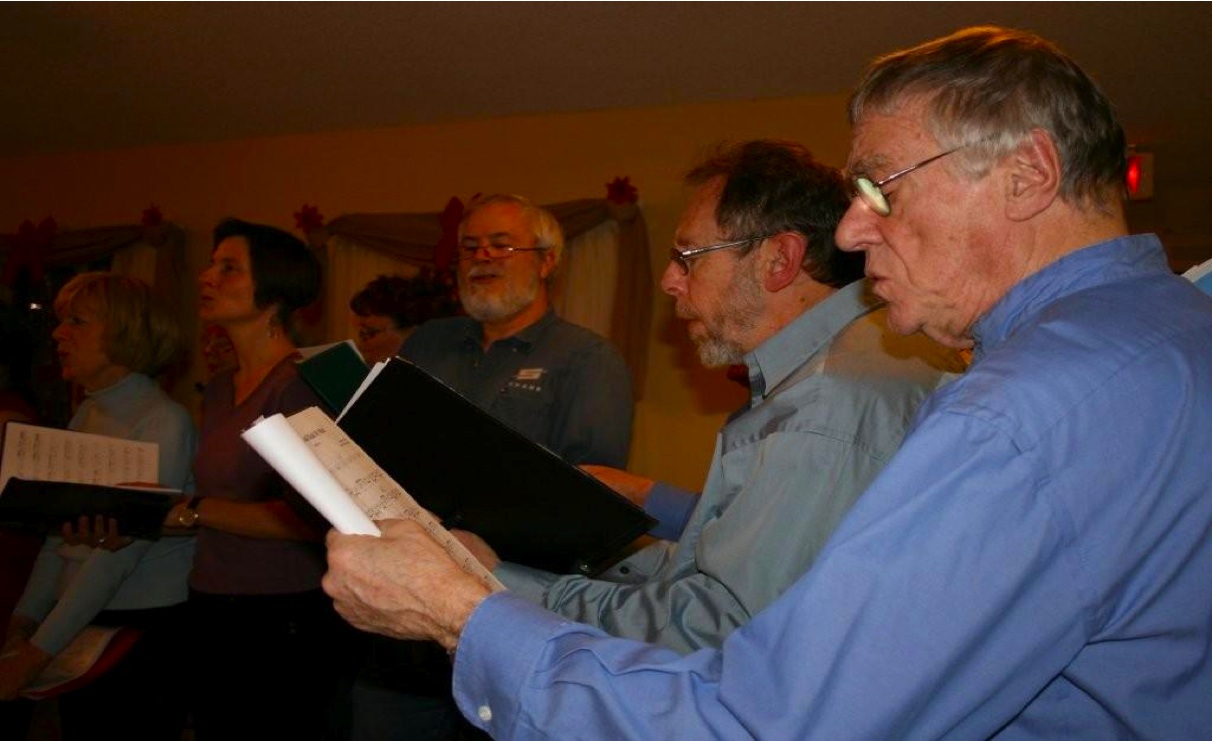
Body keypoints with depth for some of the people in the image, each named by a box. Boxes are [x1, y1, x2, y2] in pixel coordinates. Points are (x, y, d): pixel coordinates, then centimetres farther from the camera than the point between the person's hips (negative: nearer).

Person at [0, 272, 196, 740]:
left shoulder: (164, 423, -17)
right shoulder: (86, 415, 7)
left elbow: (117, 554, -21)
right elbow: (61, 534, 8)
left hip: (147, 630, -7)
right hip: (81, 626, 7)